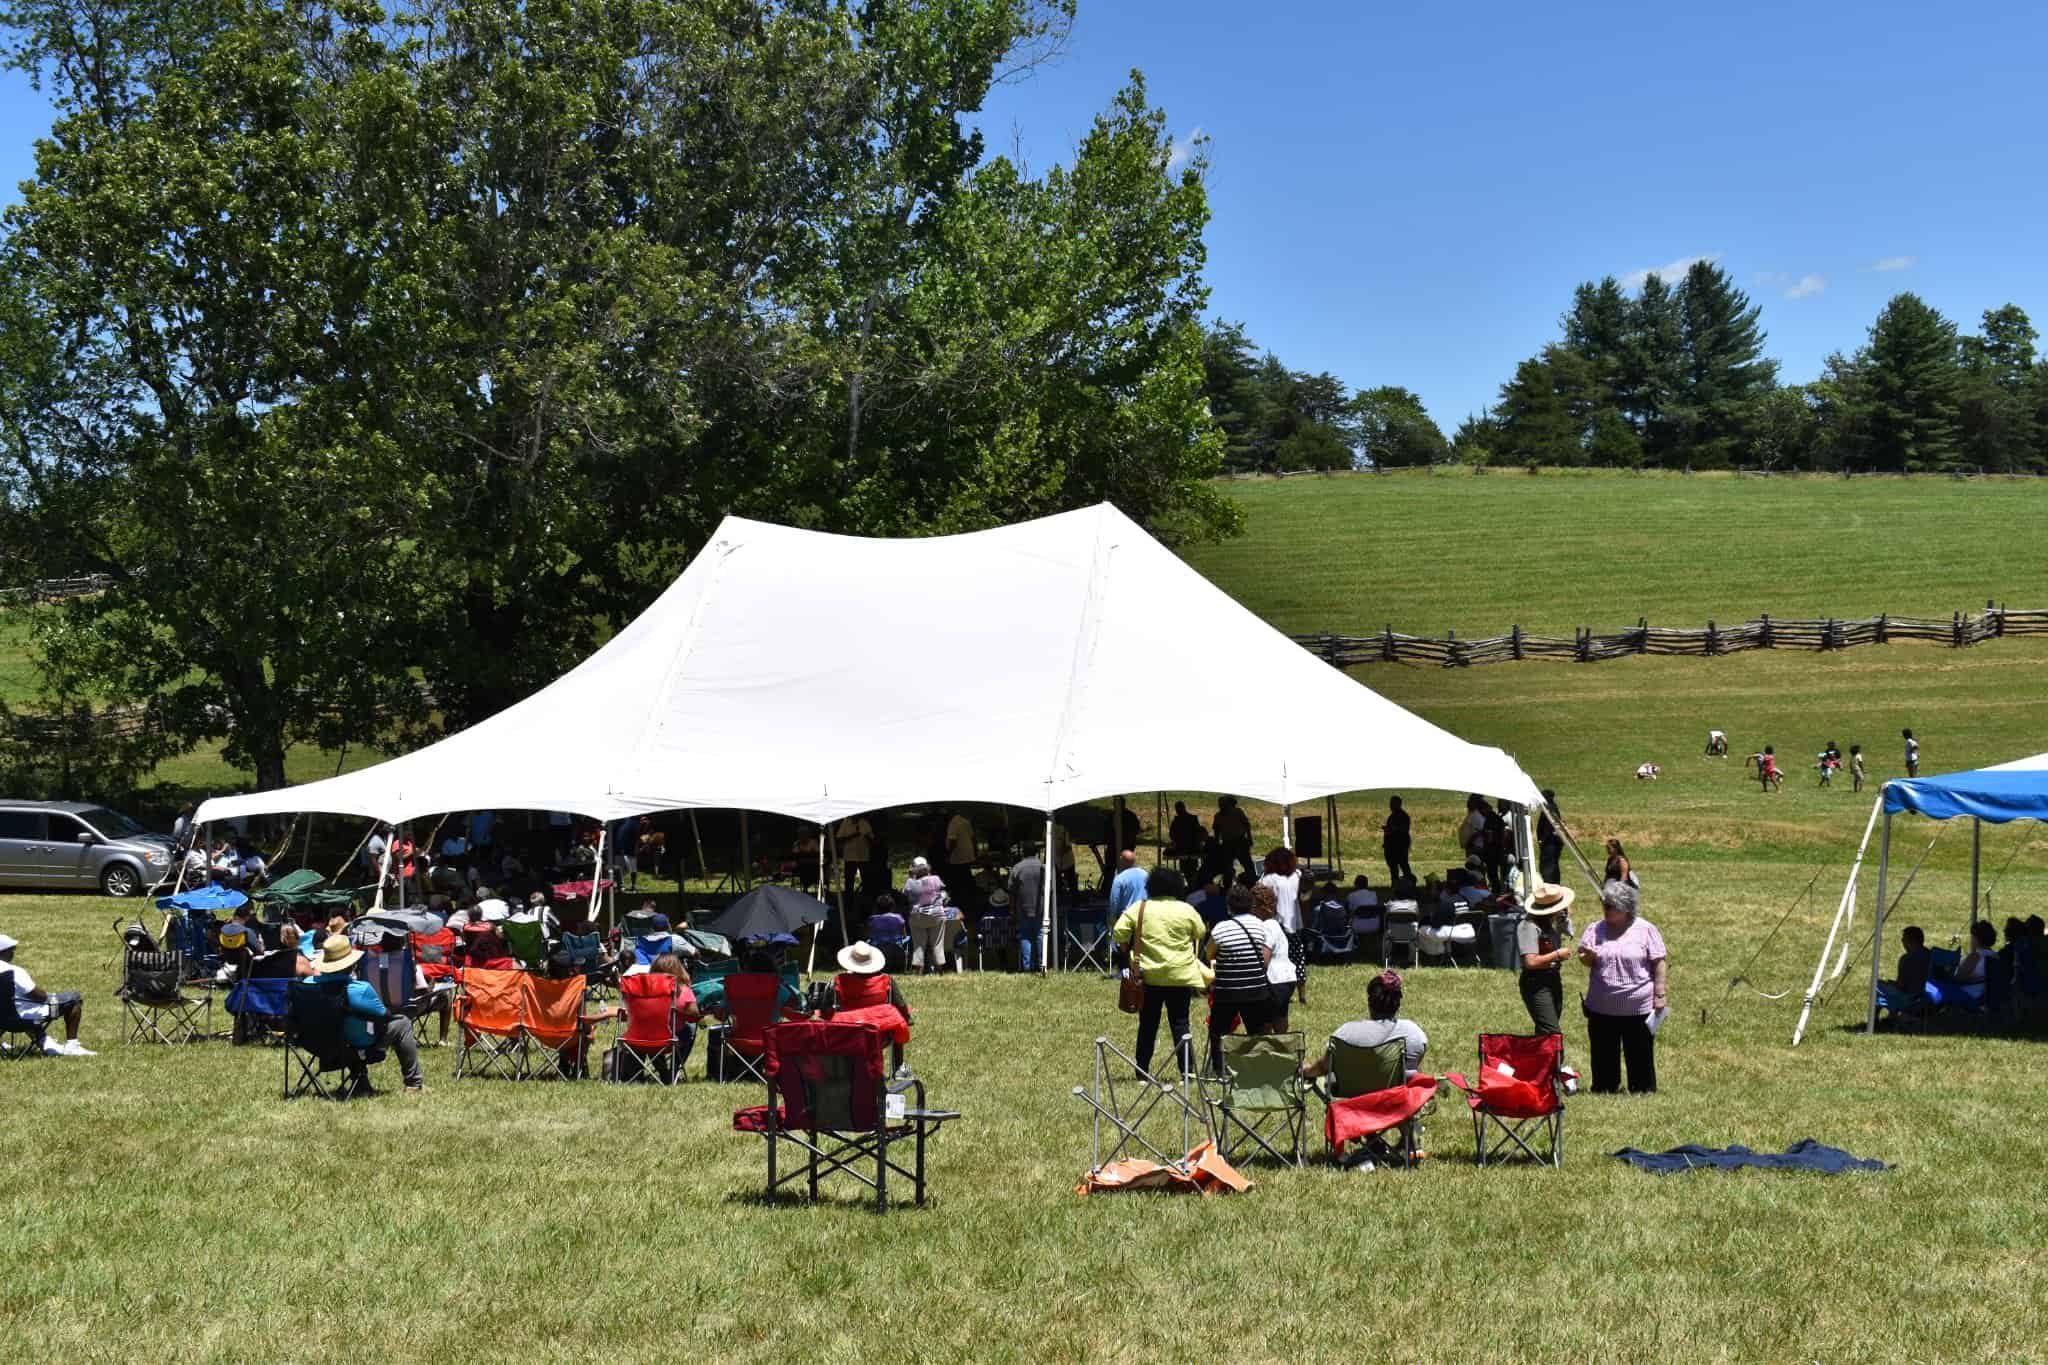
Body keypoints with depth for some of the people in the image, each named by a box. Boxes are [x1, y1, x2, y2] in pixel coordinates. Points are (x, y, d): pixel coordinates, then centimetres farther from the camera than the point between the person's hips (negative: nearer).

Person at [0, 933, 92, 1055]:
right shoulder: (14, 972, -27)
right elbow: (41, 996, -20)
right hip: (26, 1015, -8)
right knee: (75, 998, 1)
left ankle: (45, 1043, 33)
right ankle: (71, 1045, 7)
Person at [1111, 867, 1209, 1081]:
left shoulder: (1139, 909, -3)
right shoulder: (1187, 910, -2)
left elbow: (1119, 933, -6)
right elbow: (1200, 934, 9)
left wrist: (1127, 955, 7)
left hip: (1149, 975, 0)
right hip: (1181, 975, 0)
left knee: (1148, 1025, 9)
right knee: (1180, 1023, 6)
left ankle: (1142, 1071, 11)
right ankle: (1187, 1069, 0)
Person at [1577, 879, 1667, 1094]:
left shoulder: (1645, 930, -3)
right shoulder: (1595, 929, 7)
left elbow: (1658, 963, -2)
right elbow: (1583, 958, 10)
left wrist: (1660, 995, -6)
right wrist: (1587, 957, -14)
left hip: (1638, 1006, -3)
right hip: (1601, 1007, 3)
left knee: (1640, 1053, 5)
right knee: (1603, 1053, 10)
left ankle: (1642, 1090, 16)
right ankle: (1603, 1089, 21)